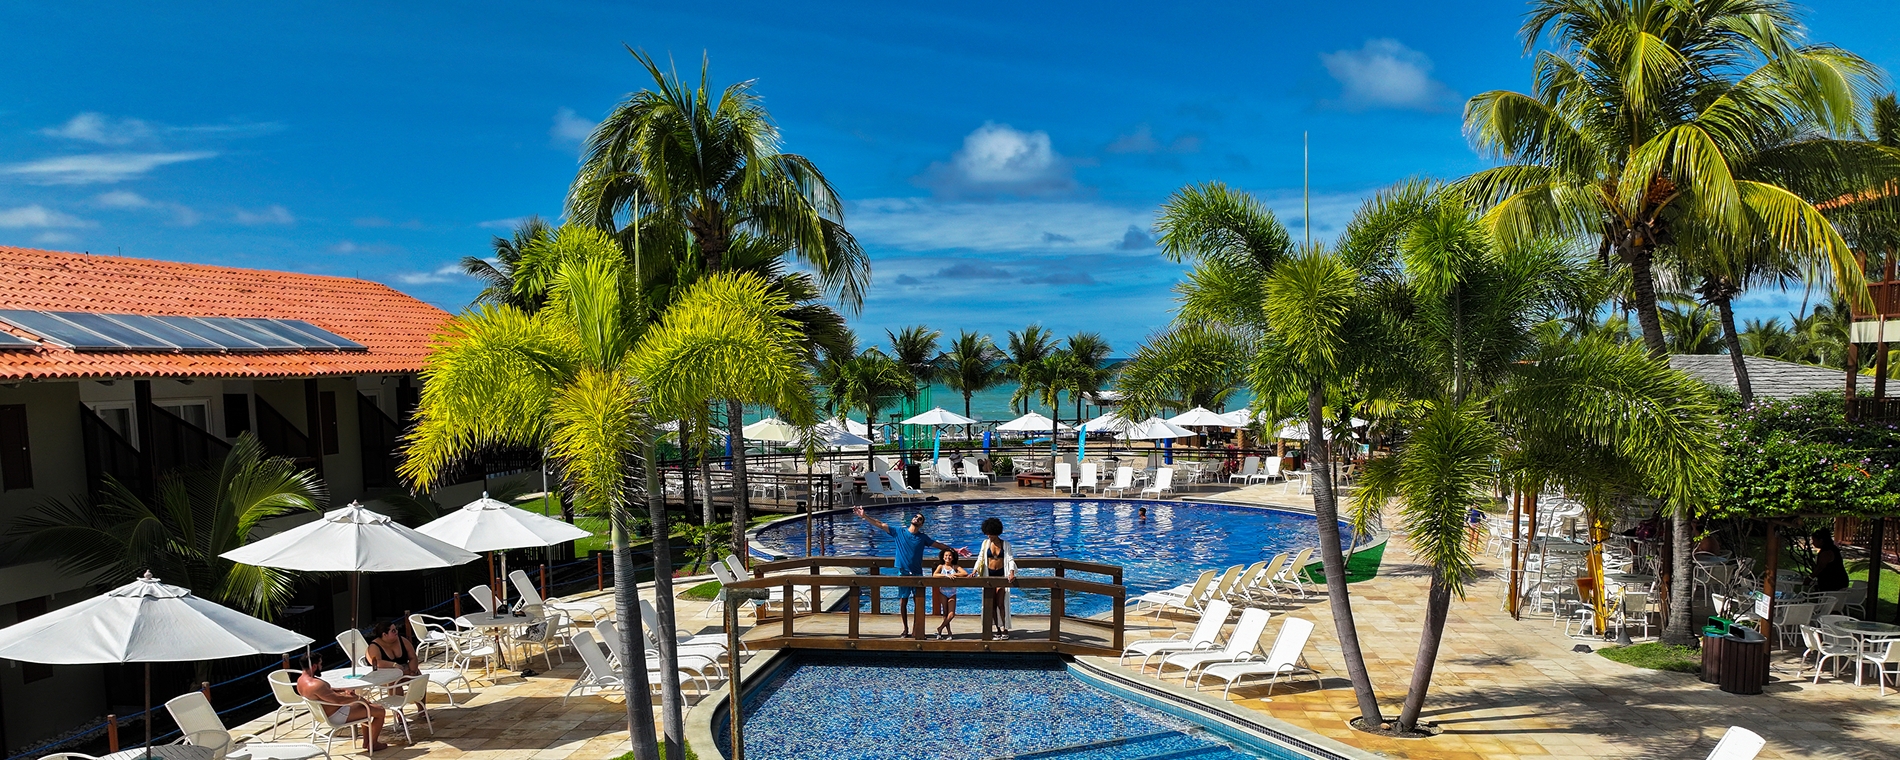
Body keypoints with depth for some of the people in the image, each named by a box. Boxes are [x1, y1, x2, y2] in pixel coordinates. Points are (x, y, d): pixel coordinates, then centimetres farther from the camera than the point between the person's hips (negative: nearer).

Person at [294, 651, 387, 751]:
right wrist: (358, 698, -16)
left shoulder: (301, 679, 1)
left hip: (327, 713, 11)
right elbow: (338, 700, -31)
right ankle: (373, 744, 11)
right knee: (380, 711, -4)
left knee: (366, 705, 29)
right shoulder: (315, 685, -33)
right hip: (337, 715, -11)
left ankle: (366, 741, 30)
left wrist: (343, 690, 4)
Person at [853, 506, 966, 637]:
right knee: (903, 602, 4)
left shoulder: (923, 537, 5)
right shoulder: (899, 533, 1)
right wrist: (864, 516, -7)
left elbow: (939, 545, 8)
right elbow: (880, 525, -1)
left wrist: (955, 550, 2)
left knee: (920, 603, -4)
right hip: (903, 573, -1)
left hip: (917, 573, 1)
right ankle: (906, 629, 17)